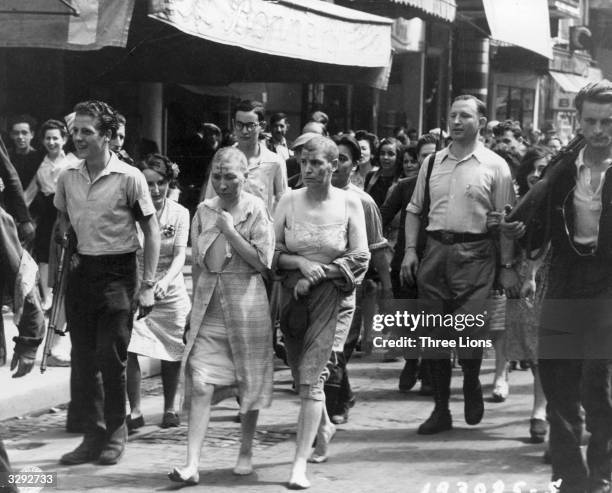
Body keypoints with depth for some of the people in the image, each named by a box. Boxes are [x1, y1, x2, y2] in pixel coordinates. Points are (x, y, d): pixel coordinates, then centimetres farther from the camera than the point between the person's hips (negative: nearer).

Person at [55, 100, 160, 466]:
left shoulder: (129, 178, -11)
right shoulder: (68, 177, 4)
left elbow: (152, 232, -6)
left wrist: (148, 285, -9)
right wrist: (66, 251, 8)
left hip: (117, 271, -5)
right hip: (81, 271, 5)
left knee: (111, 358, -4)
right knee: (83, 358, 6)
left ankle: (116, 432, 13)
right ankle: (94, 435, 16)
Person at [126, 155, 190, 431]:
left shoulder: (179, 214, -4)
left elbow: (180, 255, -11)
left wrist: (166, 281, -30)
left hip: (170, 291, 1)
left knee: (172, 352, 7)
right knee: (128, 349, -12)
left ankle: (170, 408, 25)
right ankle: (135, 412, -1)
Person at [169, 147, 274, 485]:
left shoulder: (256, 210, -4)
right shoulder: (204, 211, 8)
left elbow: (262, 261, -10)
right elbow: (198, 262, 14)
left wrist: (230, 231, -15)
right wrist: (196, 301, 12)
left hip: (246, 301, -3)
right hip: (208, 302, 3)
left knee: (248, 381, 8)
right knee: (201, 383, -7)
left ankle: (246, 452, 26)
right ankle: (192, 463, -11)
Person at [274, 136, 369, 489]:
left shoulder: (349, 204, -3)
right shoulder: (289, 202, 2)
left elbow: (361, 259, -4)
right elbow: (273, 252, 2)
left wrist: (319, 274, -10)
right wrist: (301, 263, -15)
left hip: (330, 294, -3)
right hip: (293, 294, 4)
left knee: (311, 375, -13)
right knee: (301, 373, 14)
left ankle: (301, 462, -12)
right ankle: (324, 426, 45)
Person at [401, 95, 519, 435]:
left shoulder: (495, 166, 0)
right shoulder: (433, 163, 12)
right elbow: (415, 210, 17)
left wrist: (508, 266, -6)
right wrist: (410, 250, 5)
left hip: (475, 253, -4)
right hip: (436, 250, 4)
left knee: (468, 330, -14)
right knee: (435, 334, 6)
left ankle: (472, 387, 17)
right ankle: (441, 410, 17)